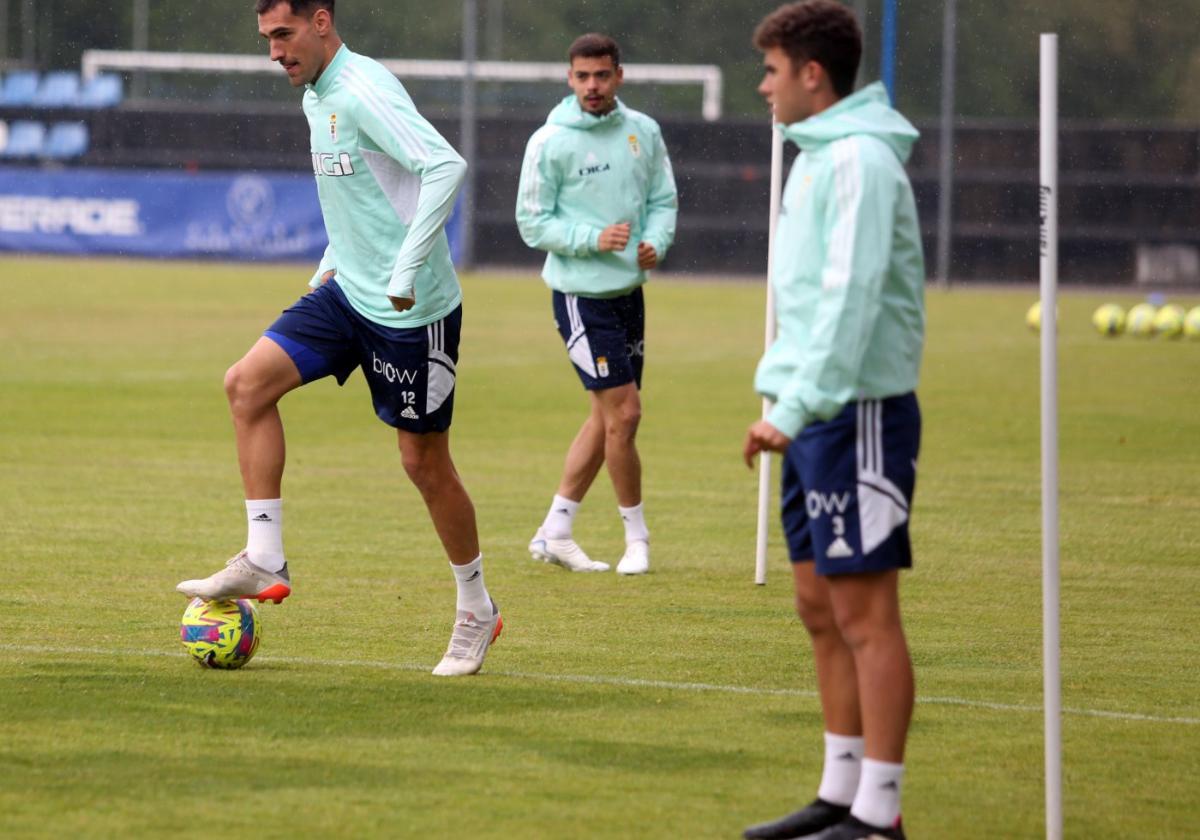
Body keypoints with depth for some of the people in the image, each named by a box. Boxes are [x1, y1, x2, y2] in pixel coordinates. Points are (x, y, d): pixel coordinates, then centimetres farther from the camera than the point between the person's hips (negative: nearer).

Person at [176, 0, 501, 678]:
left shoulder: (365, 91, -19)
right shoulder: (316, 98, 12)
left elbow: (445, 166, -30)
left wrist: (407, 270, -30)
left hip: (412, 310, -9)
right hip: (348, 293, 9)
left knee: (425, 462, 1)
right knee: (248, 382, -6)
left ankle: (477, 610, 19)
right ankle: (264, 561, -4)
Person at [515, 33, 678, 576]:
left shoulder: (643, 132, 5)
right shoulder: (550, 143, -9)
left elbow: (664, 199, 12)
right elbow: (532, 222, -7)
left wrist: (656, 242, -9)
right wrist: (595, 239, -20)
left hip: (629, 289, 6)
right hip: (582, 293, -6)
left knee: (606, 418, 10)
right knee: (622, 412, -9)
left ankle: (554, 533, 20)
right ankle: (636, 535, 7)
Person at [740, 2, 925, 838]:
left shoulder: (861, 161, -15)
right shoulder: (819, 156, 15)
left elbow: (852, 296, -23)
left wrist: (798, 408, -26)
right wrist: (787, 403, 16)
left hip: (857, 414, -10)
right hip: (816, 415, 10)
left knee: (865, 613, -7)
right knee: (823, 608, 12)